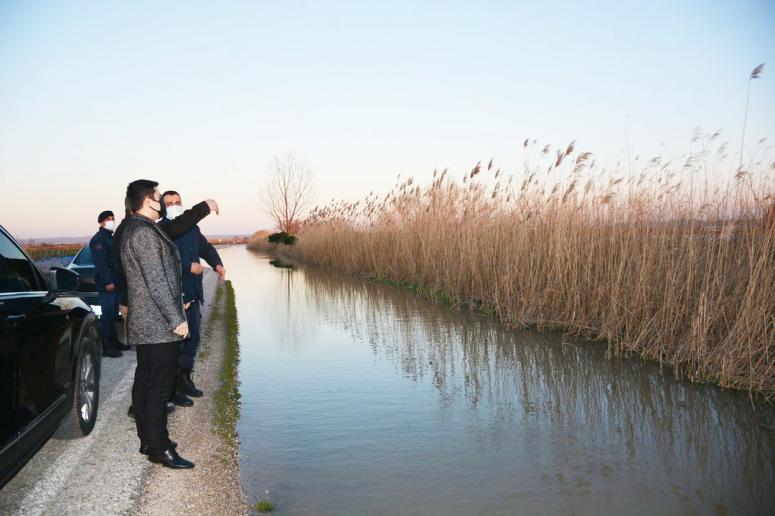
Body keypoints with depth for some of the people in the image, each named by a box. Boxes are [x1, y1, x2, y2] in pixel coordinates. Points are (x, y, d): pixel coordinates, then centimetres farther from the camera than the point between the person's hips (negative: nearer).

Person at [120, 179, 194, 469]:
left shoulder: (132, 230, 15)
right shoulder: (145, 232, -17)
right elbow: (157, 281, -21)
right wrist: (177, 319, -18)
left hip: (144, 324, 10)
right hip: (159, 325, -10)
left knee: (145, 381, 14)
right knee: (159, 387, -4)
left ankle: (148, 440, 24)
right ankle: (159, 448, 3)